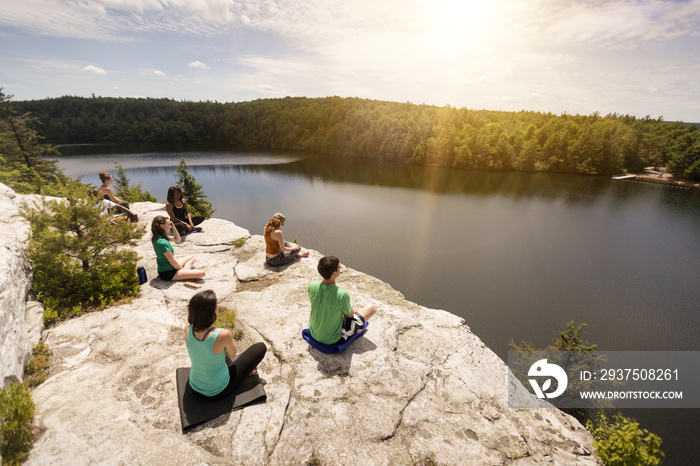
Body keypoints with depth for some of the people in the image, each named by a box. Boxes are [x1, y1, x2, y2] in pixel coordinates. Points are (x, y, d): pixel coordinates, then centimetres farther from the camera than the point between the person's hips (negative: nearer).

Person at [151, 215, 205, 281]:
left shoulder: (157, 237, 4)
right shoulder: (162, 243, -26)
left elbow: (177, 239, 17)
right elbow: (172, 262, -22)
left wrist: (173, 227, 3)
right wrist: (182, 268, -5)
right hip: (168, 273, -10)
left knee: (192, 257, 26)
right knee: (201, 273, -22)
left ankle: (186, 269, 3)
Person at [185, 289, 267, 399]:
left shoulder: (187, 329, -19)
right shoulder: (223, 335, -36)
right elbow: (232, 354, -12)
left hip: (195, 385, 6)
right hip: (218, 391, -5)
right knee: (261, 347, 7)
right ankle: (247, 370, 37)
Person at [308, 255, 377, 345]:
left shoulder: (312, 286, -18)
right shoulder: (342, 295, -32)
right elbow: (350, 314, -12)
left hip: (313, 334, 5)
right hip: (334, 340, -5)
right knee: (372, 307, 2)